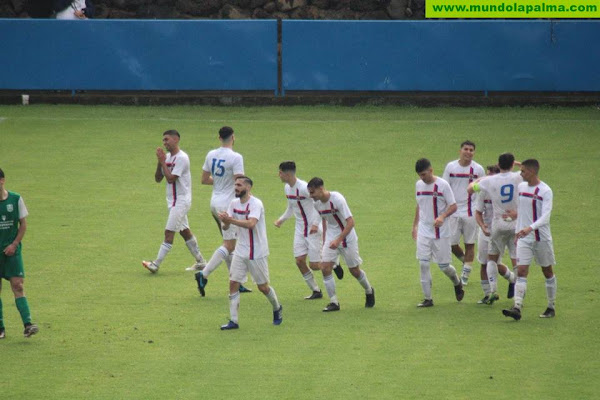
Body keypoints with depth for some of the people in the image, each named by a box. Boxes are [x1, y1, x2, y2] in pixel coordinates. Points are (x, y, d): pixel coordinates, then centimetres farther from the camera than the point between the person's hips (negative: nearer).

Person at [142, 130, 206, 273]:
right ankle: (200, 261, 23)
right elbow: (158, 179, 8)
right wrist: (160, 162, -5)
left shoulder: (181, 158, -16)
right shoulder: (167, 157, 10)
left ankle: (156, 264, -14)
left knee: (169, 232, -11)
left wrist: (163, 162, -16)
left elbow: (170, 178, -22)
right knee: (184, 231, 14)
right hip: (173, 201, 10)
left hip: (181, 200, -10)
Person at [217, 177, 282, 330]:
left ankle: (277, 309, 34)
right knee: (233, 283, -4)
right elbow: (226, 227, 0)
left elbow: (251, 224, -34)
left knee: (263, 287, 6)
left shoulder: (255, 204, -17)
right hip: (240, 252, 6)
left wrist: (231, 219, -42)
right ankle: (233, 321, 0)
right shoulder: (234, 203, 4)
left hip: (257, 253, -6)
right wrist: (225, 222, -24)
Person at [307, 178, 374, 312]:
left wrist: (339, 240, -31)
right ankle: (333, 302, -5)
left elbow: (350, 222, -25)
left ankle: (369, 291, 35)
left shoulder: (337, 199, -24)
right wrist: (324, 241, 17)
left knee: (354, 270, 6)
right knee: (325, 268, -12)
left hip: (347, 237, -5)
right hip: (331, 238, 5)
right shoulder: (317, 204, -5)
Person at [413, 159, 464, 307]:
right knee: (423, 264, -6)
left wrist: (442, 217, -27)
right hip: (424, 232, 4)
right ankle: (428, 298, 1)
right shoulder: (419, 185, 6)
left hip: (441, 232, -4)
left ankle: (457, 283, 35)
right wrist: (415, 225, 20)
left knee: (444, 266, 3)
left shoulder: (443, 185, -10)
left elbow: (453, 206, -10)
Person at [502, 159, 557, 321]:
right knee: (521, 272, -10)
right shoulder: (521, 187, 6)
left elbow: (545, 216, -22)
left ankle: (551, 307, 22)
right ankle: (517, 307, -21)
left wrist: (530, 228, -36)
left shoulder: (545, 191, -13)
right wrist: (518, 231, 19)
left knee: (547, 272, 9)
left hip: (542, 238, -4)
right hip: (524, 238, 4)